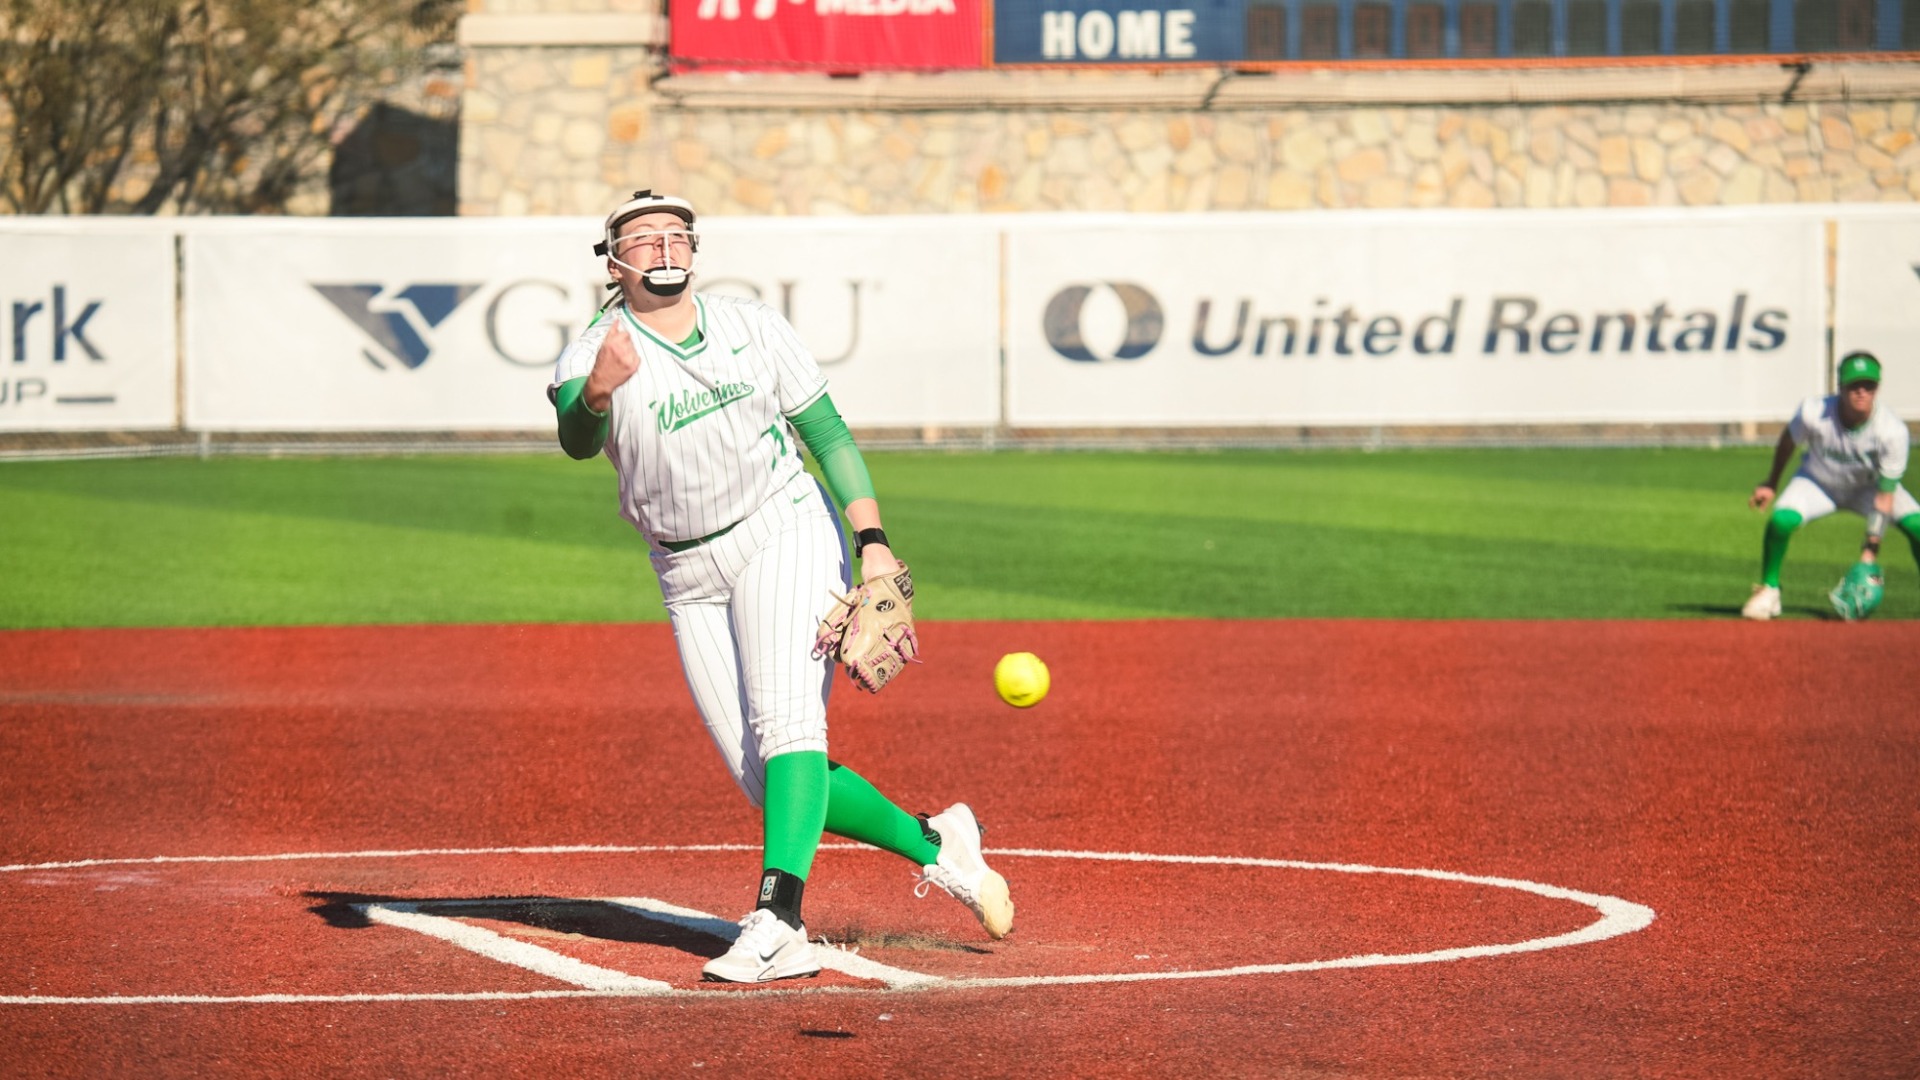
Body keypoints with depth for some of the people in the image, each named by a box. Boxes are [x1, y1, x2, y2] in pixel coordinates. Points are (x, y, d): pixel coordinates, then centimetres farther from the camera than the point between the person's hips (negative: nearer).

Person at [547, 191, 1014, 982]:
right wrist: (596, 394, -49)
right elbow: (577, 441, -25)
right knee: (762, 779, -1)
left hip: (782, 535, -2)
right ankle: (932, 843, 17)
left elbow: (828, 434, 7)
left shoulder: (753, 328, 4)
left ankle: (778, 924, -36)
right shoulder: (591, 357, -4)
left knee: (786, 721, -23)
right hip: (689, 581, 2)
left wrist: (873, 543, -4)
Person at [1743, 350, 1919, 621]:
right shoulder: (1813, 413, -30)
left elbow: (1885, 494, -27)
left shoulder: (1893, 431, -31)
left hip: (1868, 486, 0)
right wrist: (1770, 484, 4)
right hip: (1819, 483, 0)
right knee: (1781, 519, -29)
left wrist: (1871, 547, -30)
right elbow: (1789, 441, -6)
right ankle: (1768, 590, -4)